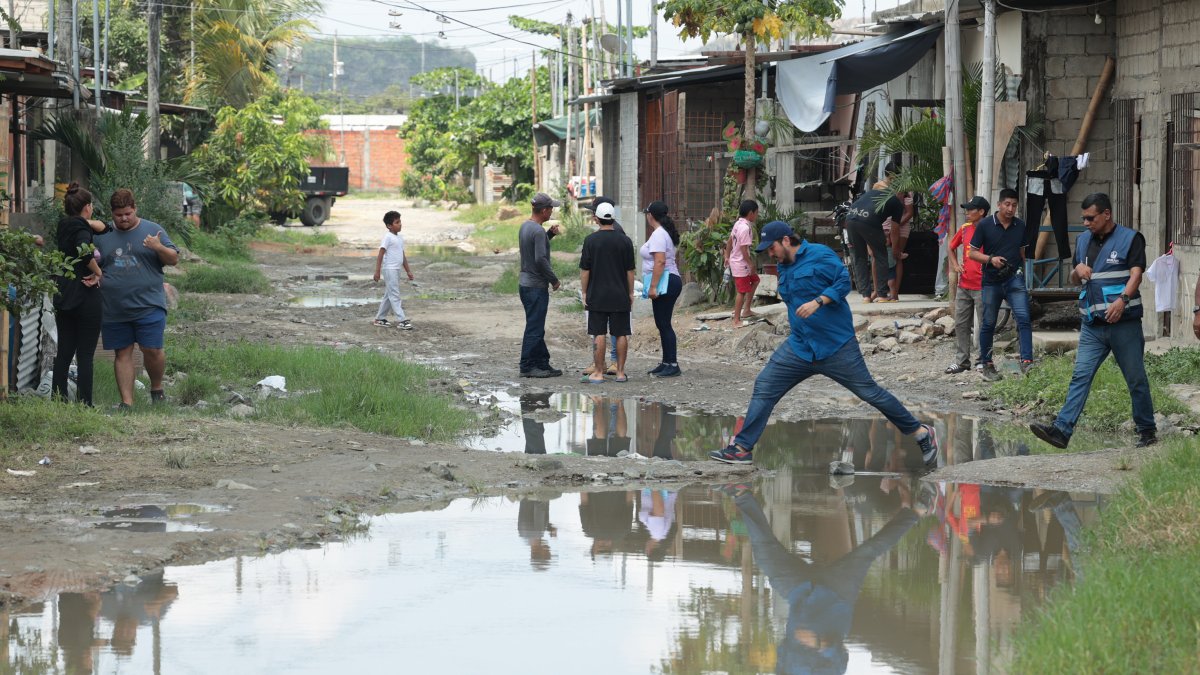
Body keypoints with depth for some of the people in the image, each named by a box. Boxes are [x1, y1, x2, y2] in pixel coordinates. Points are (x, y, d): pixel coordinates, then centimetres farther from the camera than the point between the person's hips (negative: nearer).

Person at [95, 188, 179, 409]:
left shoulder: (153, 231, 5)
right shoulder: (103, 236, 12)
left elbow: (174, 259, 3)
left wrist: (159, 248, -18)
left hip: (148, 306, -2)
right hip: (114, 309, 3)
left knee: (152, 350, -7)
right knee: (122, 353, 4)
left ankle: (157, 388, 18)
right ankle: (126, 401, 7)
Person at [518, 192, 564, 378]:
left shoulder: (525, 226, 11)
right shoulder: (538, 231, -19)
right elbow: (540, 259, -25)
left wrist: (550, 234, 13)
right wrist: (554, 280, -14)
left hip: (525, 283, 10)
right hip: (536, 286, -10)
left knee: (536, 328, 14)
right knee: (534, 328, -4)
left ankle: (543, 364, 19)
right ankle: (527, 366, -2)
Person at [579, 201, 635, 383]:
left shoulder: (591, 240, -5)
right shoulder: (625, 241, 0)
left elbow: (584, 270, -4)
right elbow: (630, 270, 4)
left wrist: (584, 293, 4)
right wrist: (630, 293, 12)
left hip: (597, 296, -2)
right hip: (620, 296, 2)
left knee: (599, 334, 0)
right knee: (621, 334, 5)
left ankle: (598, 373, 0)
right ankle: (620, 373, 7)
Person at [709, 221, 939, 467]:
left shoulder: (820, 255, -9)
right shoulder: (783, 268, 13)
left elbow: (844, 281, -15)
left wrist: (817, 302, -25)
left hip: (837, 346, -7)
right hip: (800, 346, 7)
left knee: (870, 392, -2)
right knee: (763, 388, -4)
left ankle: (921, 433, 12)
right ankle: (742, 448, -2)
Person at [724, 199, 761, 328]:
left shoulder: (738, 223, 6)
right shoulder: (746, 228, -24)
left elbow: (729, 241, 15)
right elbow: (743, 249, -25)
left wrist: (727, 257, 25)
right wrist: (751, 264, -17)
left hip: (735, 261, 10)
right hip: (741, 264, -10)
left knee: (755, 280, 24)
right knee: (742, 292, -4)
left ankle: (746, 310, 26)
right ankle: (736, 321, 2)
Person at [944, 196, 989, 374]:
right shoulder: (965, 229, 9)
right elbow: (951, 247, 25)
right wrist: (955, 265, 13)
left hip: (981, 286, -7)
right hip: (964, 284, 7)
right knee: (961, 324, 10)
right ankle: (962, 361, 17)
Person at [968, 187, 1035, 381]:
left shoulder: (1020, 226, 5)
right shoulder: (985, 225, -5)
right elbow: (972, 253, -2)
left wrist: (1025, 274, 14)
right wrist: (990, 259, -18)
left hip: (1015, 279, 1)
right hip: (991, 282, -1)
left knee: (1024, 318, -15)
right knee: (988, 324, 7)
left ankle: (1026, 361, -19)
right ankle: (987, 365, 19)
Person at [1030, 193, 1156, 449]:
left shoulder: (1130, 239, -2)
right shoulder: (1083, 241, 16)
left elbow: (1136, 272, -15)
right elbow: (1074, 280, 24)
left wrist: (1123, 299, -32)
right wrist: (1078, 270, 0)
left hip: (1123, 323, -5)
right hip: (1092, 325, 5)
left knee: (1136, 379, 4)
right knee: (1080, 376, -6)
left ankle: (1147, 430, 17)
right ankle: (1061, 430, -15)